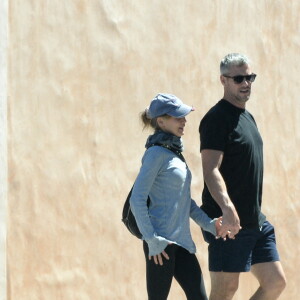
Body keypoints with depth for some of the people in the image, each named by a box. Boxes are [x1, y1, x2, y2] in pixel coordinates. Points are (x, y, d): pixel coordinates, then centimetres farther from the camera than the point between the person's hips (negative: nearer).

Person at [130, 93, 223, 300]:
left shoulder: (174, 152, 16)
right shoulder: (157, 153, -10)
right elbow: (137, 199, -16)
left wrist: (208, 223, 10)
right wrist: (152, 239, -19)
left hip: (182, 242, 8)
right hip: (161, 243, -8)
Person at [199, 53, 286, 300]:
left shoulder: (247, 117, 17)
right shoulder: (217, 118, -11)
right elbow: (211, 170, -21)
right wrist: (227, 208, -35)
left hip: (256, 222, 9)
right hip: (229, 223, -9)